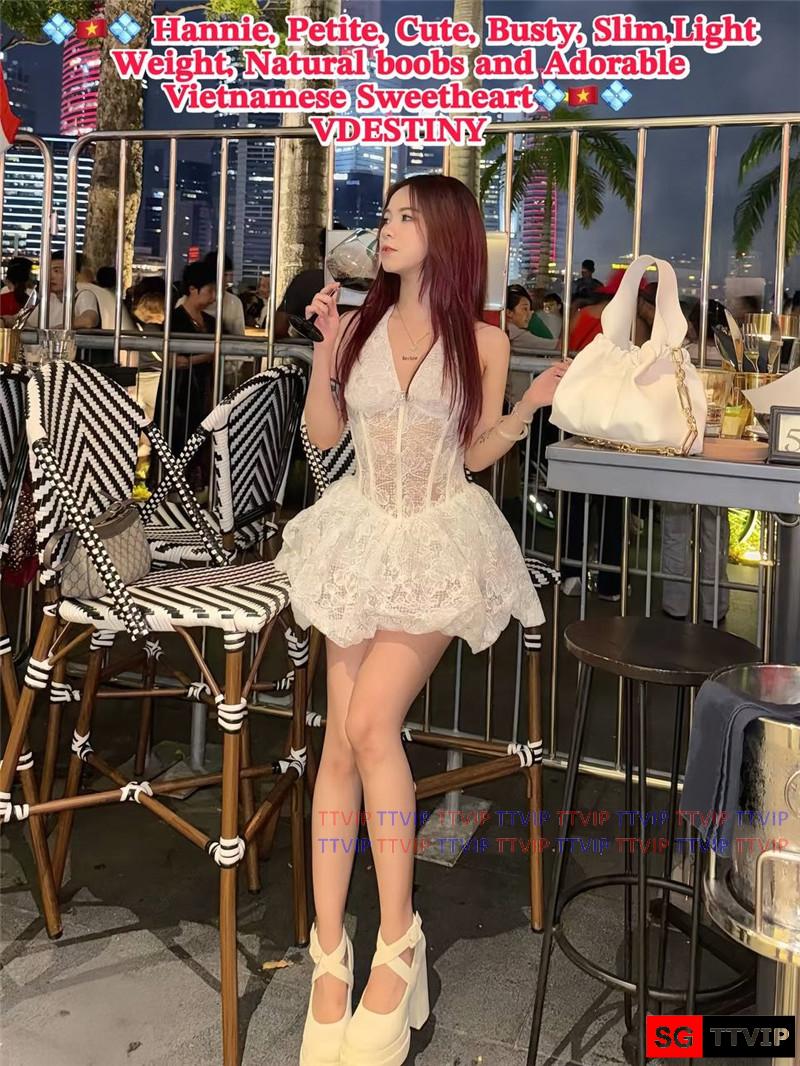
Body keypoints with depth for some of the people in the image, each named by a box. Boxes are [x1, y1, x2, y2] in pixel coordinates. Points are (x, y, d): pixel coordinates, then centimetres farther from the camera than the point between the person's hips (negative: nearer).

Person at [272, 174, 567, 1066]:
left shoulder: (482, 340, 0)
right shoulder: (362, 324, 7)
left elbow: (477, 453, 4)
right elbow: (322, 433, 8)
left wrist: (530, 408, -12)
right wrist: (325, 348, -2)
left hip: (442, 542, -3)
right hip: (363, 536, 3)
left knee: (371, 724, -19)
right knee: (340, 742, -4)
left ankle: (398, 938, -4)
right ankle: (330, 953, 4)